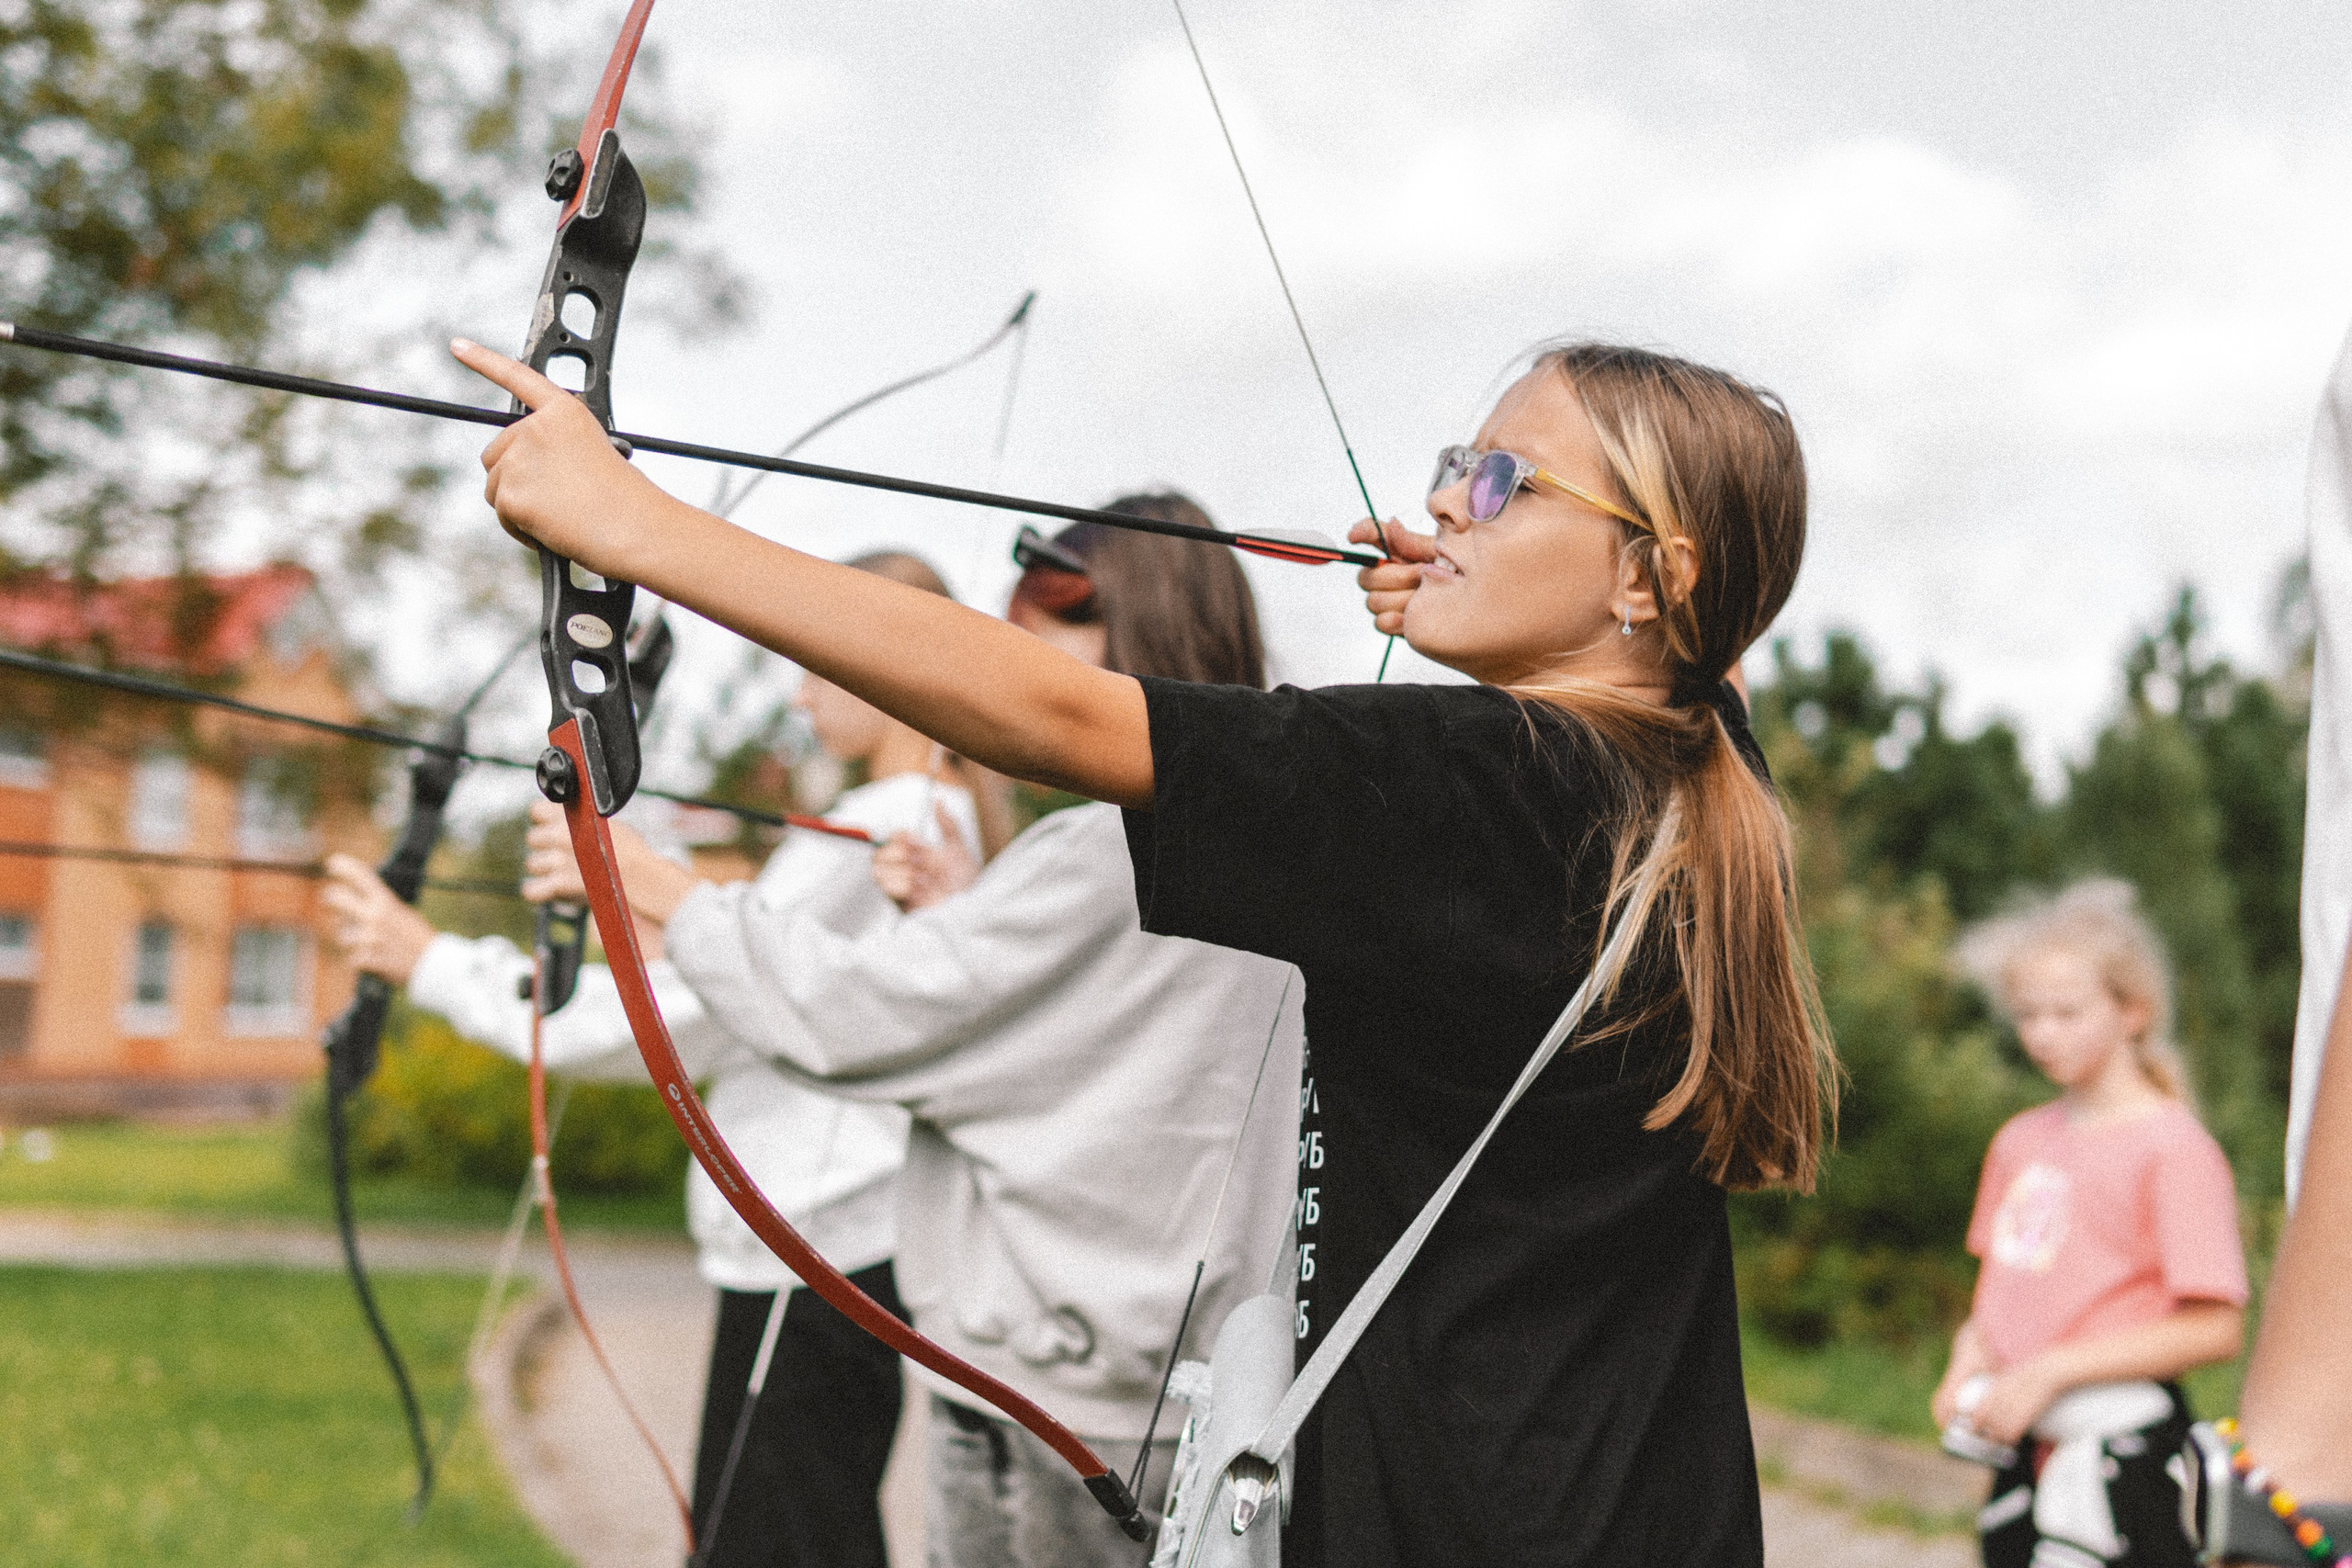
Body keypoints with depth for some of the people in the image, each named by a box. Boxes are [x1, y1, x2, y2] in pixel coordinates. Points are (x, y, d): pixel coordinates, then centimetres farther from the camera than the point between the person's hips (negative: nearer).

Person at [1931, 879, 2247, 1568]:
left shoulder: (2173, 1146, -9)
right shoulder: (2019, 1142, 12)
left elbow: (2216, 1328, -15)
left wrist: (2051, 1371, -17)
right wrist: (1969, 1359, 1)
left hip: (2120, 1459, -7)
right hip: (2023, 1450, 7)